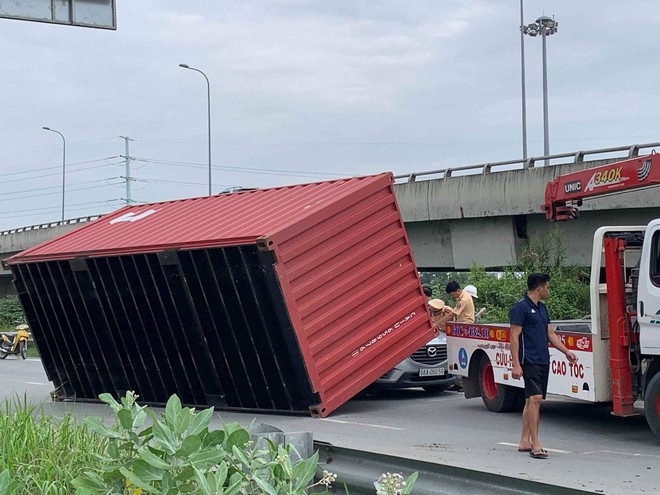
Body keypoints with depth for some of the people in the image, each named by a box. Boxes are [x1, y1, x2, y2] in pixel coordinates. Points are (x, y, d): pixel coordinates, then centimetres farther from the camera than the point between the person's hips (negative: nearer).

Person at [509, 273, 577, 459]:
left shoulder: (542, 308, 17)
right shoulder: (520, 308, -10)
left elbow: (550, 334, 23)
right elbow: (514, 337, -13)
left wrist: (566, 352, 16)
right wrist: (515, 364, -19)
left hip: (543, 361, 9)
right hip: (529, 361, -9)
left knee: (532, 400, 11)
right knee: (535, 398, -16)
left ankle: (524, 441, 16)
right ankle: (535, 444, -17)